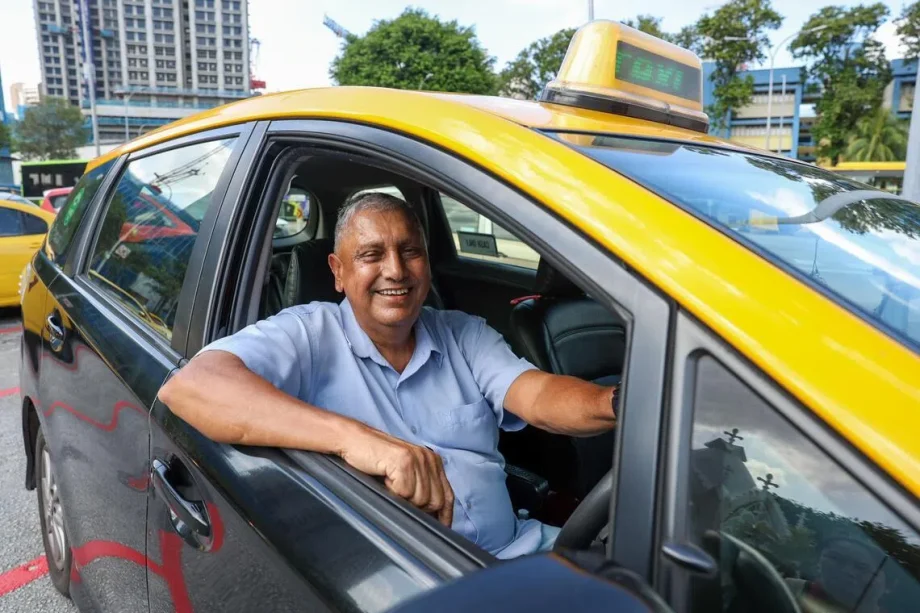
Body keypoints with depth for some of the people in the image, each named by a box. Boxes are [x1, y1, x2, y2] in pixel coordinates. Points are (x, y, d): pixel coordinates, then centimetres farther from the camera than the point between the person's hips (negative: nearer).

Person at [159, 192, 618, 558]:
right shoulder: (310, 334, -6)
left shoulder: (465, 334, 9)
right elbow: (189, 387, -23)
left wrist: (617, 403, -30)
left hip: (516, 551, 4)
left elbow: (538, 397, -6)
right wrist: (353, 437, -36)